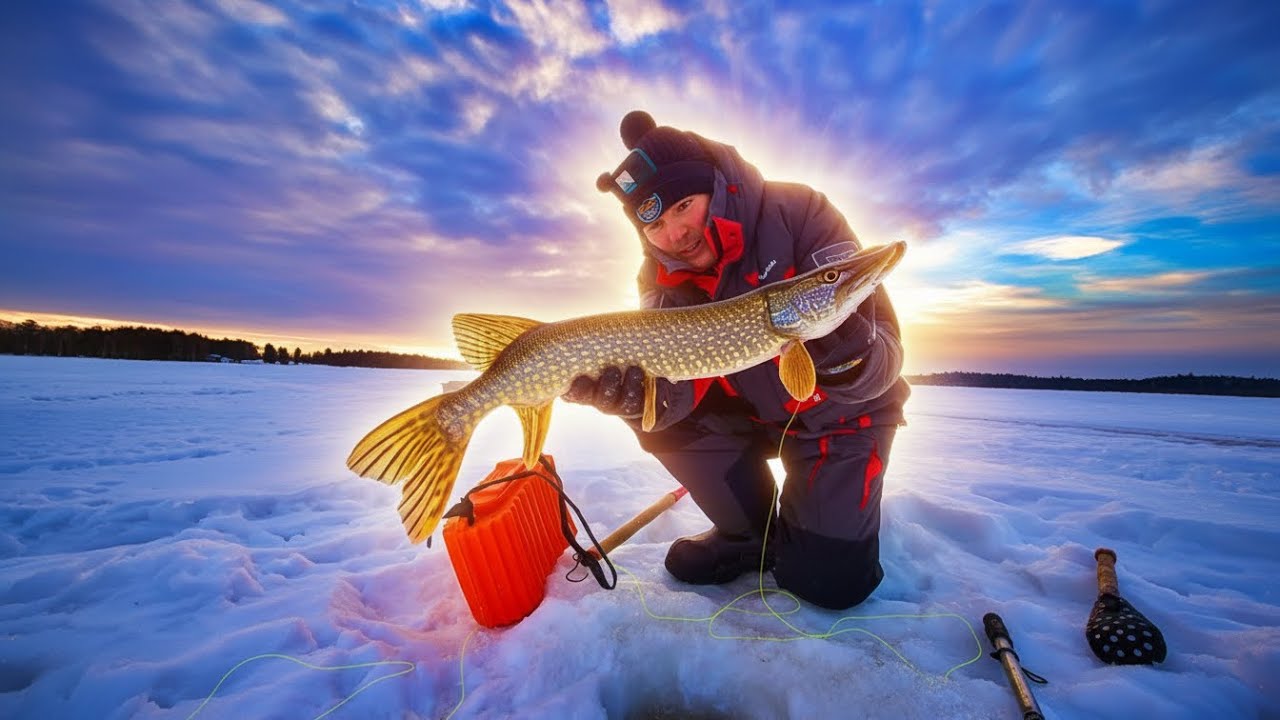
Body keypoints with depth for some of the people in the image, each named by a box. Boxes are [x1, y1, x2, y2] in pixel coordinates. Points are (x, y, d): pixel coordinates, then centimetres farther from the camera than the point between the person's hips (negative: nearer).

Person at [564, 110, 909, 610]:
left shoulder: (798, 213, -23)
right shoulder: (662, 276, -11)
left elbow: (881, 363, -26)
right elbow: (676, 388, -19)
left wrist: (847, 355, -48)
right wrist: (631, 391, -40)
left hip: (839, 413, -3)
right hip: (750, 412, 4)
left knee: (831, 580, -13)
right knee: (661, 414, -18)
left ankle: (839, 509, 24)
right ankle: (751, 534, 4)